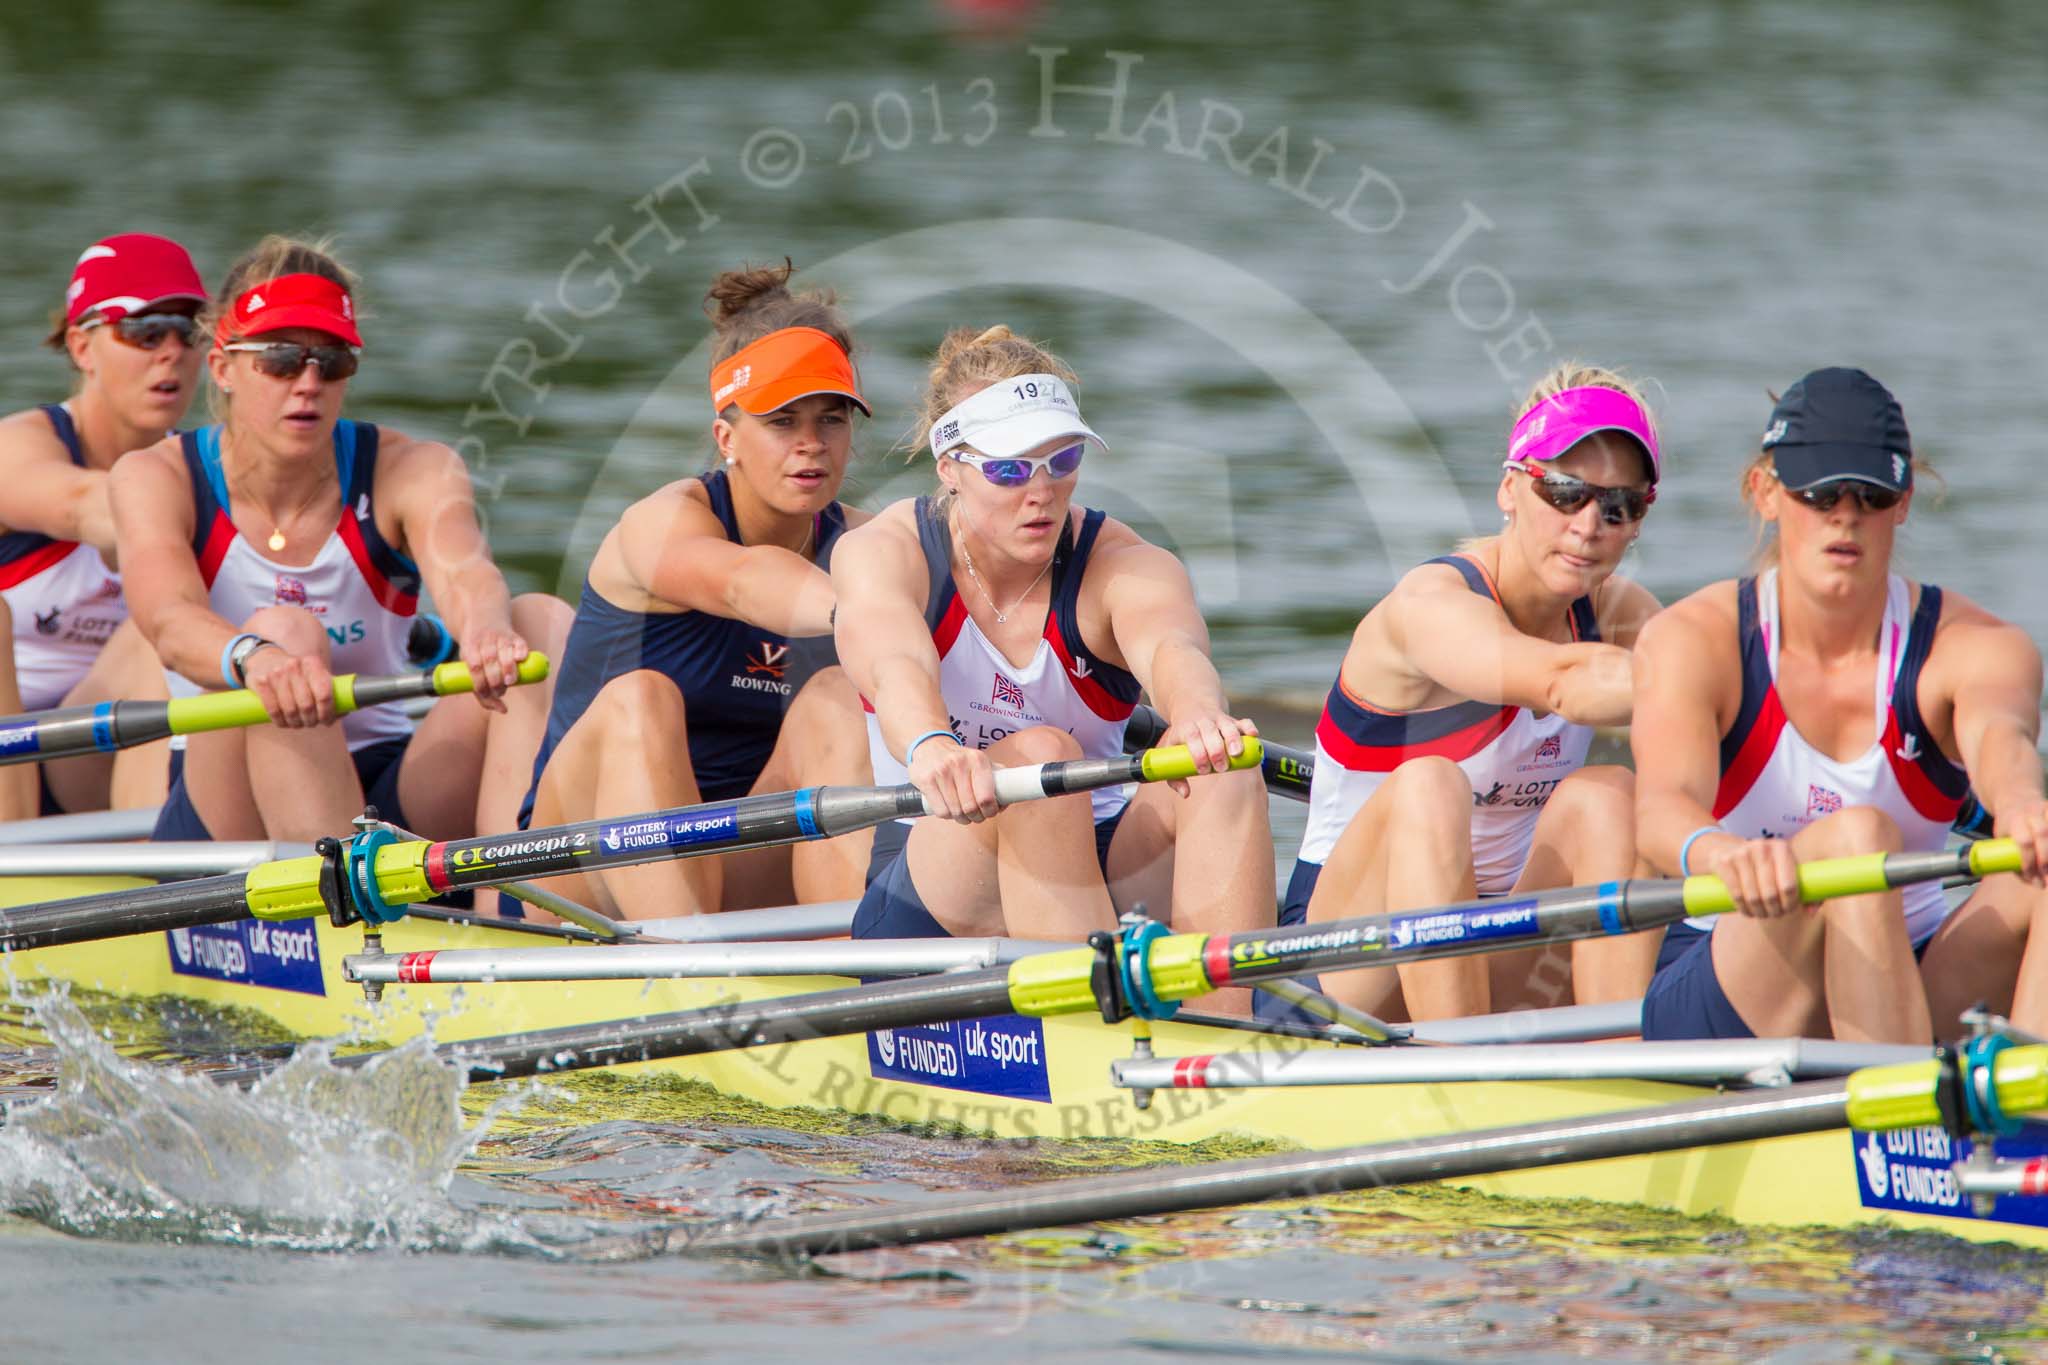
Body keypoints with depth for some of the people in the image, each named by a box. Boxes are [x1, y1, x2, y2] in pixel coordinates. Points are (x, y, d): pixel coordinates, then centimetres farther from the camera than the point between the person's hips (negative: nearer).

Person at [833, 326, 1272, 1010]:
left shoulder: (1127, 566, -5)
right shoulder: (882, 554, -6)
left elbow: (1169, 645, -31)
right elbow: (895, 666, -31)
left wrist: (1197, 711, -57)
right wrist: (929, 746, -56)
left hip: (1096, 869, 2)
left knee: (1218, 772, -27)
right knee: (1040, 756, -32)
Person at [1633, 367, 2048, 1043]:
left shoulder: (1974, 646, -2)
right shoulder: (1694, 641, -7)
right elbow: (1662, 807, -27)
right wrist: (1721, 853, -54)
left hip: (1907, 986, 2)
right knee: (1855, 838, -32)